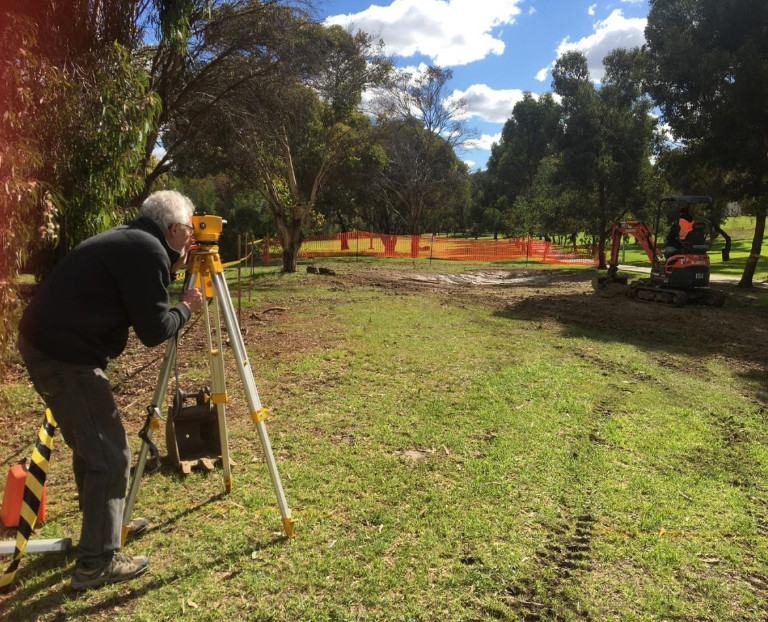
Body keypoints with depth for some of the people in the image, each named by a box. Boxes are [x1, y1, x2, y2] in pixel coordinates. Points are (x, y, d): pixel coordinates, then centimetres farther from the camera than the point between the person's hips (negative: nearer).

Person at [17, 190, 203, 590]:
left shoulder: (127, 241, 14)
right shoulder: (148, 250, -14)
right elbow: (153, 331, -15)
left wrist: (171, 268, 17)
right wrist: (186, 307, 2)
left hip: (46, 346, 10)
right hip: (66, 356, -10)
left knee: (91, 446, 22)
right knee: (109, 456, 0)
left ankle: (106, 524, 39)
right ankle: (95, 563, 11)